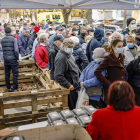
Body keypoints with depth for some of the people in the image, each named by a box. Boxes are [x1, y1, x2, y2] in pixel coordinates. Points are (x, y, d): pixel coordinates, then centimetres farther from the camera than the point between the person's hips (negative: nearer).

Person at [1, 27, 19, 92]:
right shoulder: (14, 39, -10)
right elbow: (16, 50, -15)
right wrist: (17, 58, -6)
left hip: (5, 59, 5)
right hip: (13, 59, -5)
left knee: (7, 74, 12)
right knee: (15, 74, 2)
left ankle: (8, 88, 21)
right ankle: (15, 89, 5)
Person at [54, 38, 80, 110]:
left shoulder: (68, 54, 5)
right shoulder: (61, 58, -26)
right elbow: (58, 76, -30)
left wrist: (79, 73, 15)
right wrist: (68, 85, -23)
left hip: (75, 85, 9)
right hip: (70, 88, -9)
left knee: (76, 105, 22)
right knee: (72, 107, 4)